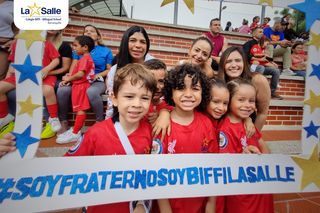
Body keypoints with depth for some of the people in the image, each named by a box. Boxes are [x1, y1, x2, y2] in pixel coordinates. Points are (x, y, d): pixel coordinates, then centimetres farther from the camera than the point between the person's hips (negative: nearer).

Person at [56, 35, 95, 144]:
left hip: (81, 86, -10)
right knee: (79, 109, 12)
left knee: (80, 109, -6)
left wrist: (68, 79, -9)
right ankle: (75, 130, 19)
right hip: (79, 85, 10)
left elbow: (80, 74, -22)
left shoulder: (85, 58, -11)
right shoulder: (86, 58, 21)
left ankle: (75, 133, -1)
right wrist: (69, 78, 6)